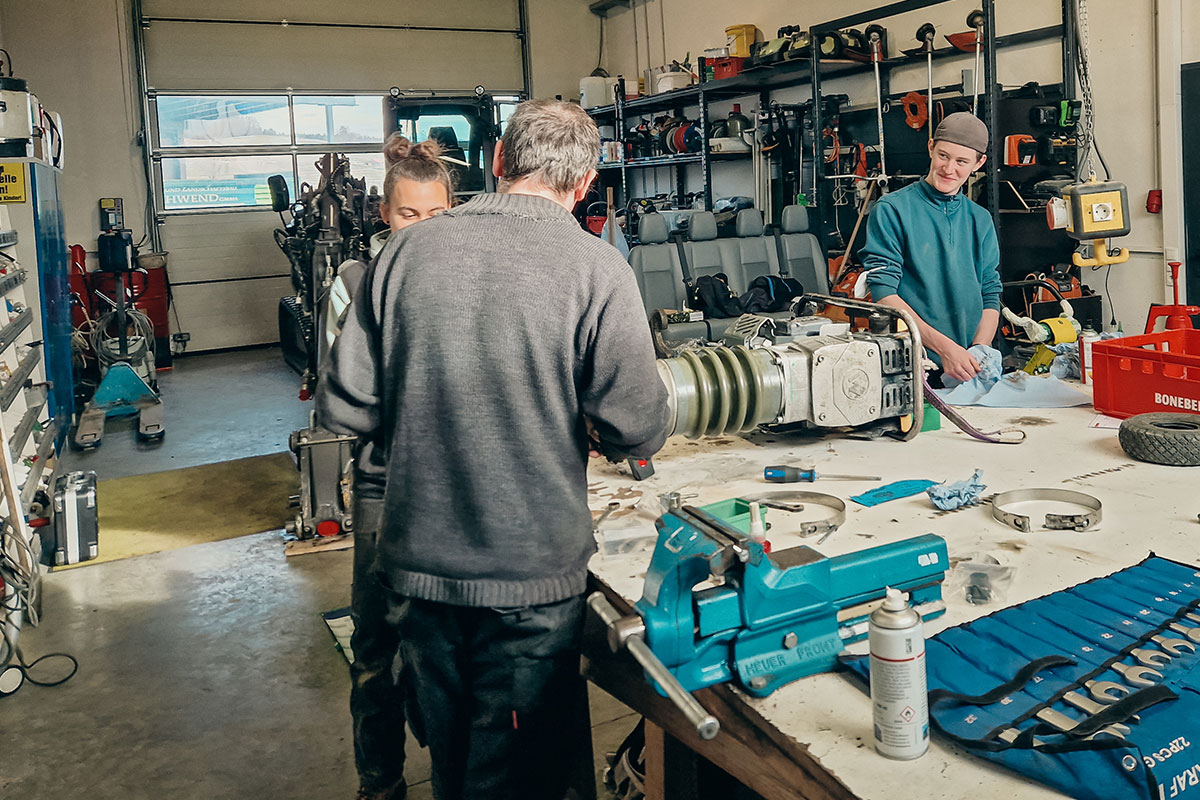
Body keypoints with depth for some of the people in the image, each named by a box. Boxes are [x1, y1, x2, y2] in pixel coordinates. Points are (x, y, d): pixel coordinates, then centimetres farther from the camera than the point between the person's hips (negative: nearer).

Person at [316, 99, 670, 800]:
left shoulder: (408, 250, -4)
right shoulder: (596, 268, -13)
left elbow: (345, 408, -1)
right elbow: (640, 432, -13)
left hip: (417, 563, 4)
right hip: (533, 572, -3)